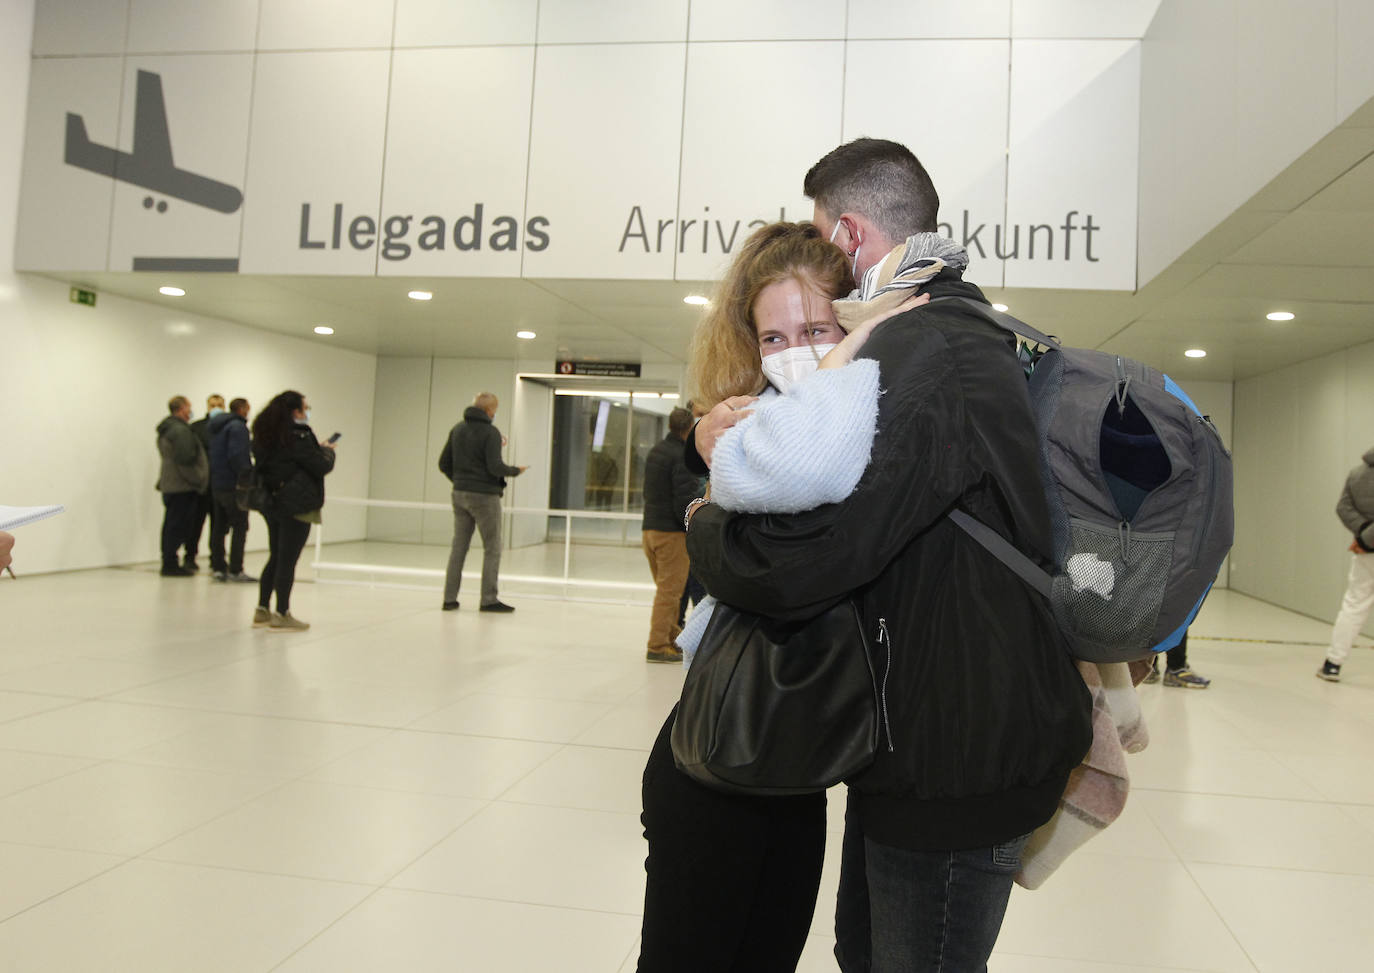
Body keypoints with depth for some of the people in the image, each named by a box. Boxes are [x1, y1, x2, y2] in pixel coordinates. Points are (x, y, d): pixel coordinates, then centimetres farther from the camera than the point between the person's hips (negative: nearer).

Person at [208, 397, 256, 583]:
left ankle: (218, 567, 14)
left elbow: (214, 454, 18)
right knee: (240, 526, -5)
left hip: (216, 483, 9)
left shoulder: (216, 426, 18)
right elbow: (236, 456, -21)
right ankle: (235, 570, -7)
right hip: (233, 485, -9)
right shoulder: (237, 426, -11)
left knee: (219, 526, 11)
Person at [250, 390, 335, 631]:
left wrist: (317, 448, 12)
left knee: (276, 557, 16)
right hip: (296, 505, -8)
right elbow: (321, 466, -13)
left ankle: (262, 611, 20)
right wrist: (328, 451, 6)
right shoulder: (298, 435, -15)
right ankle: (281, 615, 4)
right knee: (288, 560, -1)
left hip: (272, 502, 8)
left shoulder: (266, 434, 10)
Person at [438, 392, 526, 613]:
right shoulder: (490, 432, -12)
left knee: (458, 547, 11)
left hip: (460, 495, 7)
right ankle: (488, 599, 1)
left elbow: (444, 463, 11)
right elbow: (495, 467, -20)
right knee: (492, 548, 2)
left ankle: (450, 598, 11)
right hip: (484, 496, -6)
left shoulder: (457, 430, 8)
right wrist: (516, 471, -2)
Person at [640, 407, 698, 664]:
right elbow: (685, 500, -18)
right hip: (671, 532, -9)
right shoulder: (682, 457, -14)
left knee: (666, 587, 18)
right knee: (670, 590, -3)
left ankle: (673, 635, 27)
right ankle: (658, 646, 0)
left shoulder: (654, 452, 13)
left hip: (648, 528, 9)